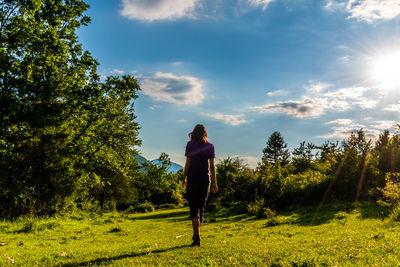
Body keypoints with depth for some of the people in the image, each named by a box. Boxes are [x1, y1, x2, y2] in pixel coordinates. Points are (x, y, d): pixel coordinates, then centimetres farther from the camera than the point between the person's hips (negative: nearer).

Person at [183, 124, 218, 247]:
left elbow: (187, 164, -4)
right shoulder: (210, 146, 1)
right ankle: (196, 235, 28)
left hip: (192, 180, -2)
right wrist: (215, 183, 3)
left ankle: (197, 238, -12)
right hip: (205, 180, 2)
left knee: (194, 209, -2)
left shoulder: (190, 145, -2)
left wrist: (184, 179, 5)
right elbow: (212, 166, -1)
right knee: (201, 208, 15)